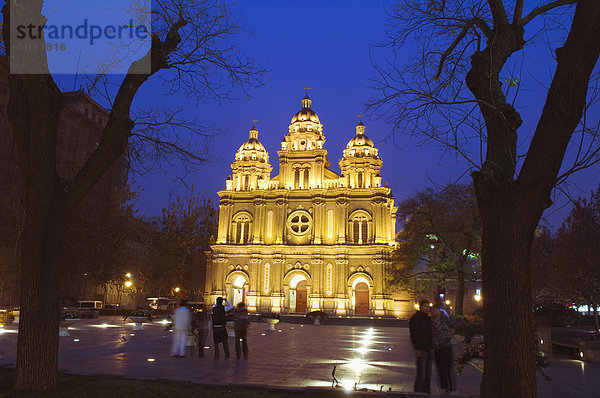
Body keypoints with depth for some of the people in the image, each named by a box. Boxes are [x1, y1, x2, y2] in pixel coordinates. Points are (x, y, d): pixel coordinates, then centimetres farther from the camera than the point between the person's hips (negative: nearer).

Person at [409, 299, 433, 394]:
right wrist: (417, 349, -19)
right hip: (421, 350, -8)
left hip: (428, 349, 8)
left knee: (428, 374, 12)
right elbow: (414, 334, -14)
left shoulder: (428, 318, 18)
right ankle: (418, 393, -2)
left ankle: (427, 392, 20)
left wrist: (431, 346, 17)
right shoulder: (415, 318, -7)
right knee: (421, 374, -9)